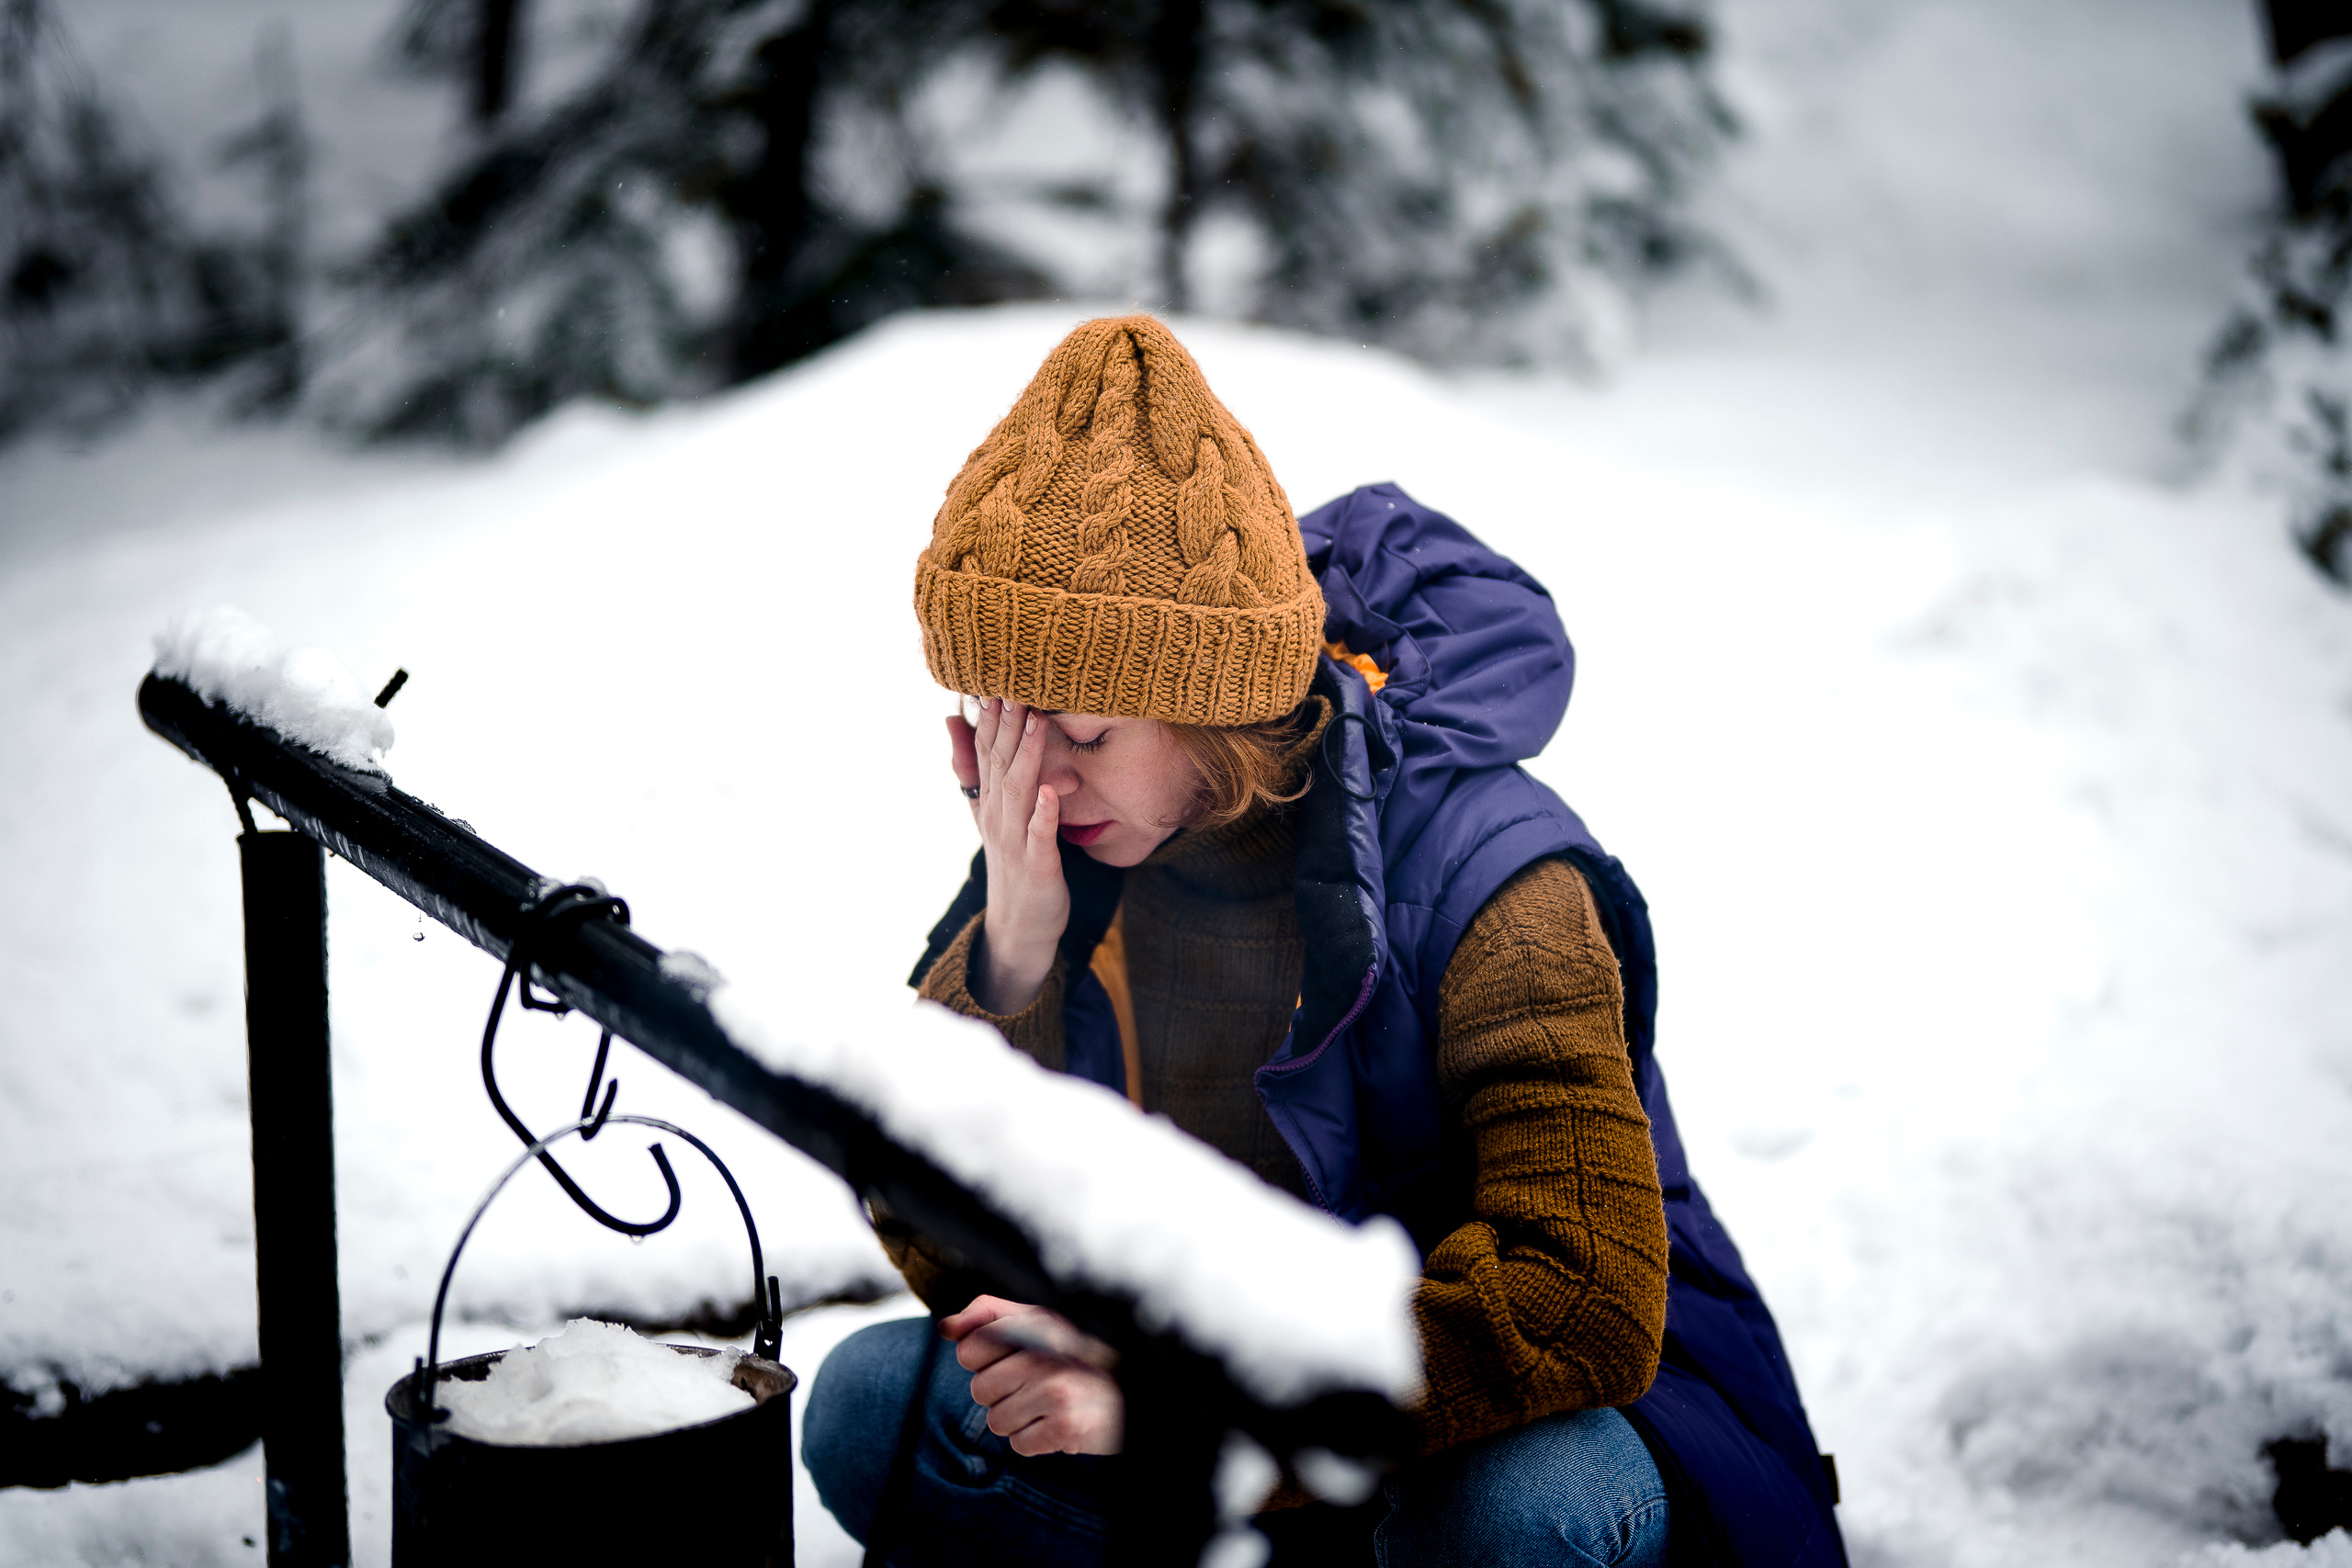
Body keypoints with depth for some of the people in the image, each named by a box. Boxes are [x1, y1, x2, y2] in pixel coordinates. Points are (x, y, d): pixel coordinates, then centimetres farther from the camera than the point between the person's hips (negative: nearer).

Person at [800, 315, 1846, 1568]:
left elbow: (1586, 1302, -33)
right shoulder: (1058, 859, -8)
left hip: (1503, 1423, -4)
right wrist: (1009, 963, -24)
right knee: (873, 1404, -15)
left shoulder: (1475, 871, -23)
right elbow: (942, 1256, -8)